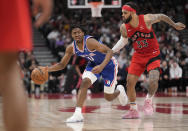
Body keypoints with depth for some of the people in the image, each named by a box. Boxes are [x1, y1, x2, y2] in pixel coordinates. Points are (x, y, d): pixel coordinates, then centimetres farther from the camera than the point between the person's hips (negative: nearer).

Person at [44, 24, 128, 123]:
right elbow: (62, 65, -4)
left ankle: (119, 90, 40)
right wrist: (47, 69, -21)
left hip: (108, 64, -5)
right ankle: (78, 114, -24)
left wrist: (101, 66, -54)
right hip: (93, 64, 5)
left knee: (108, 97, 3)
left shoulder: (90, 42, -34)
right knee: (84, 83, -23)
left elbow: (109, 51, -39)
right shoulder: (71, 48, -14)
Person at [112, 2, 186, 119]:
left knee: (153, 80, -25)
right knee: (130, 82, -4)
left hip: (153, 54, -3)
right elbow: (124, 40, 11)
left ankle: (148, 101, 4)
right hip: (138, 55, 3)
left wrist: (174, 25, 11)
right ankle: (134, 111, 12)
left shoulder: (146, 19, -21)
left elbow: (161, 16, -2)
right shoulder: (124, 28, -11)